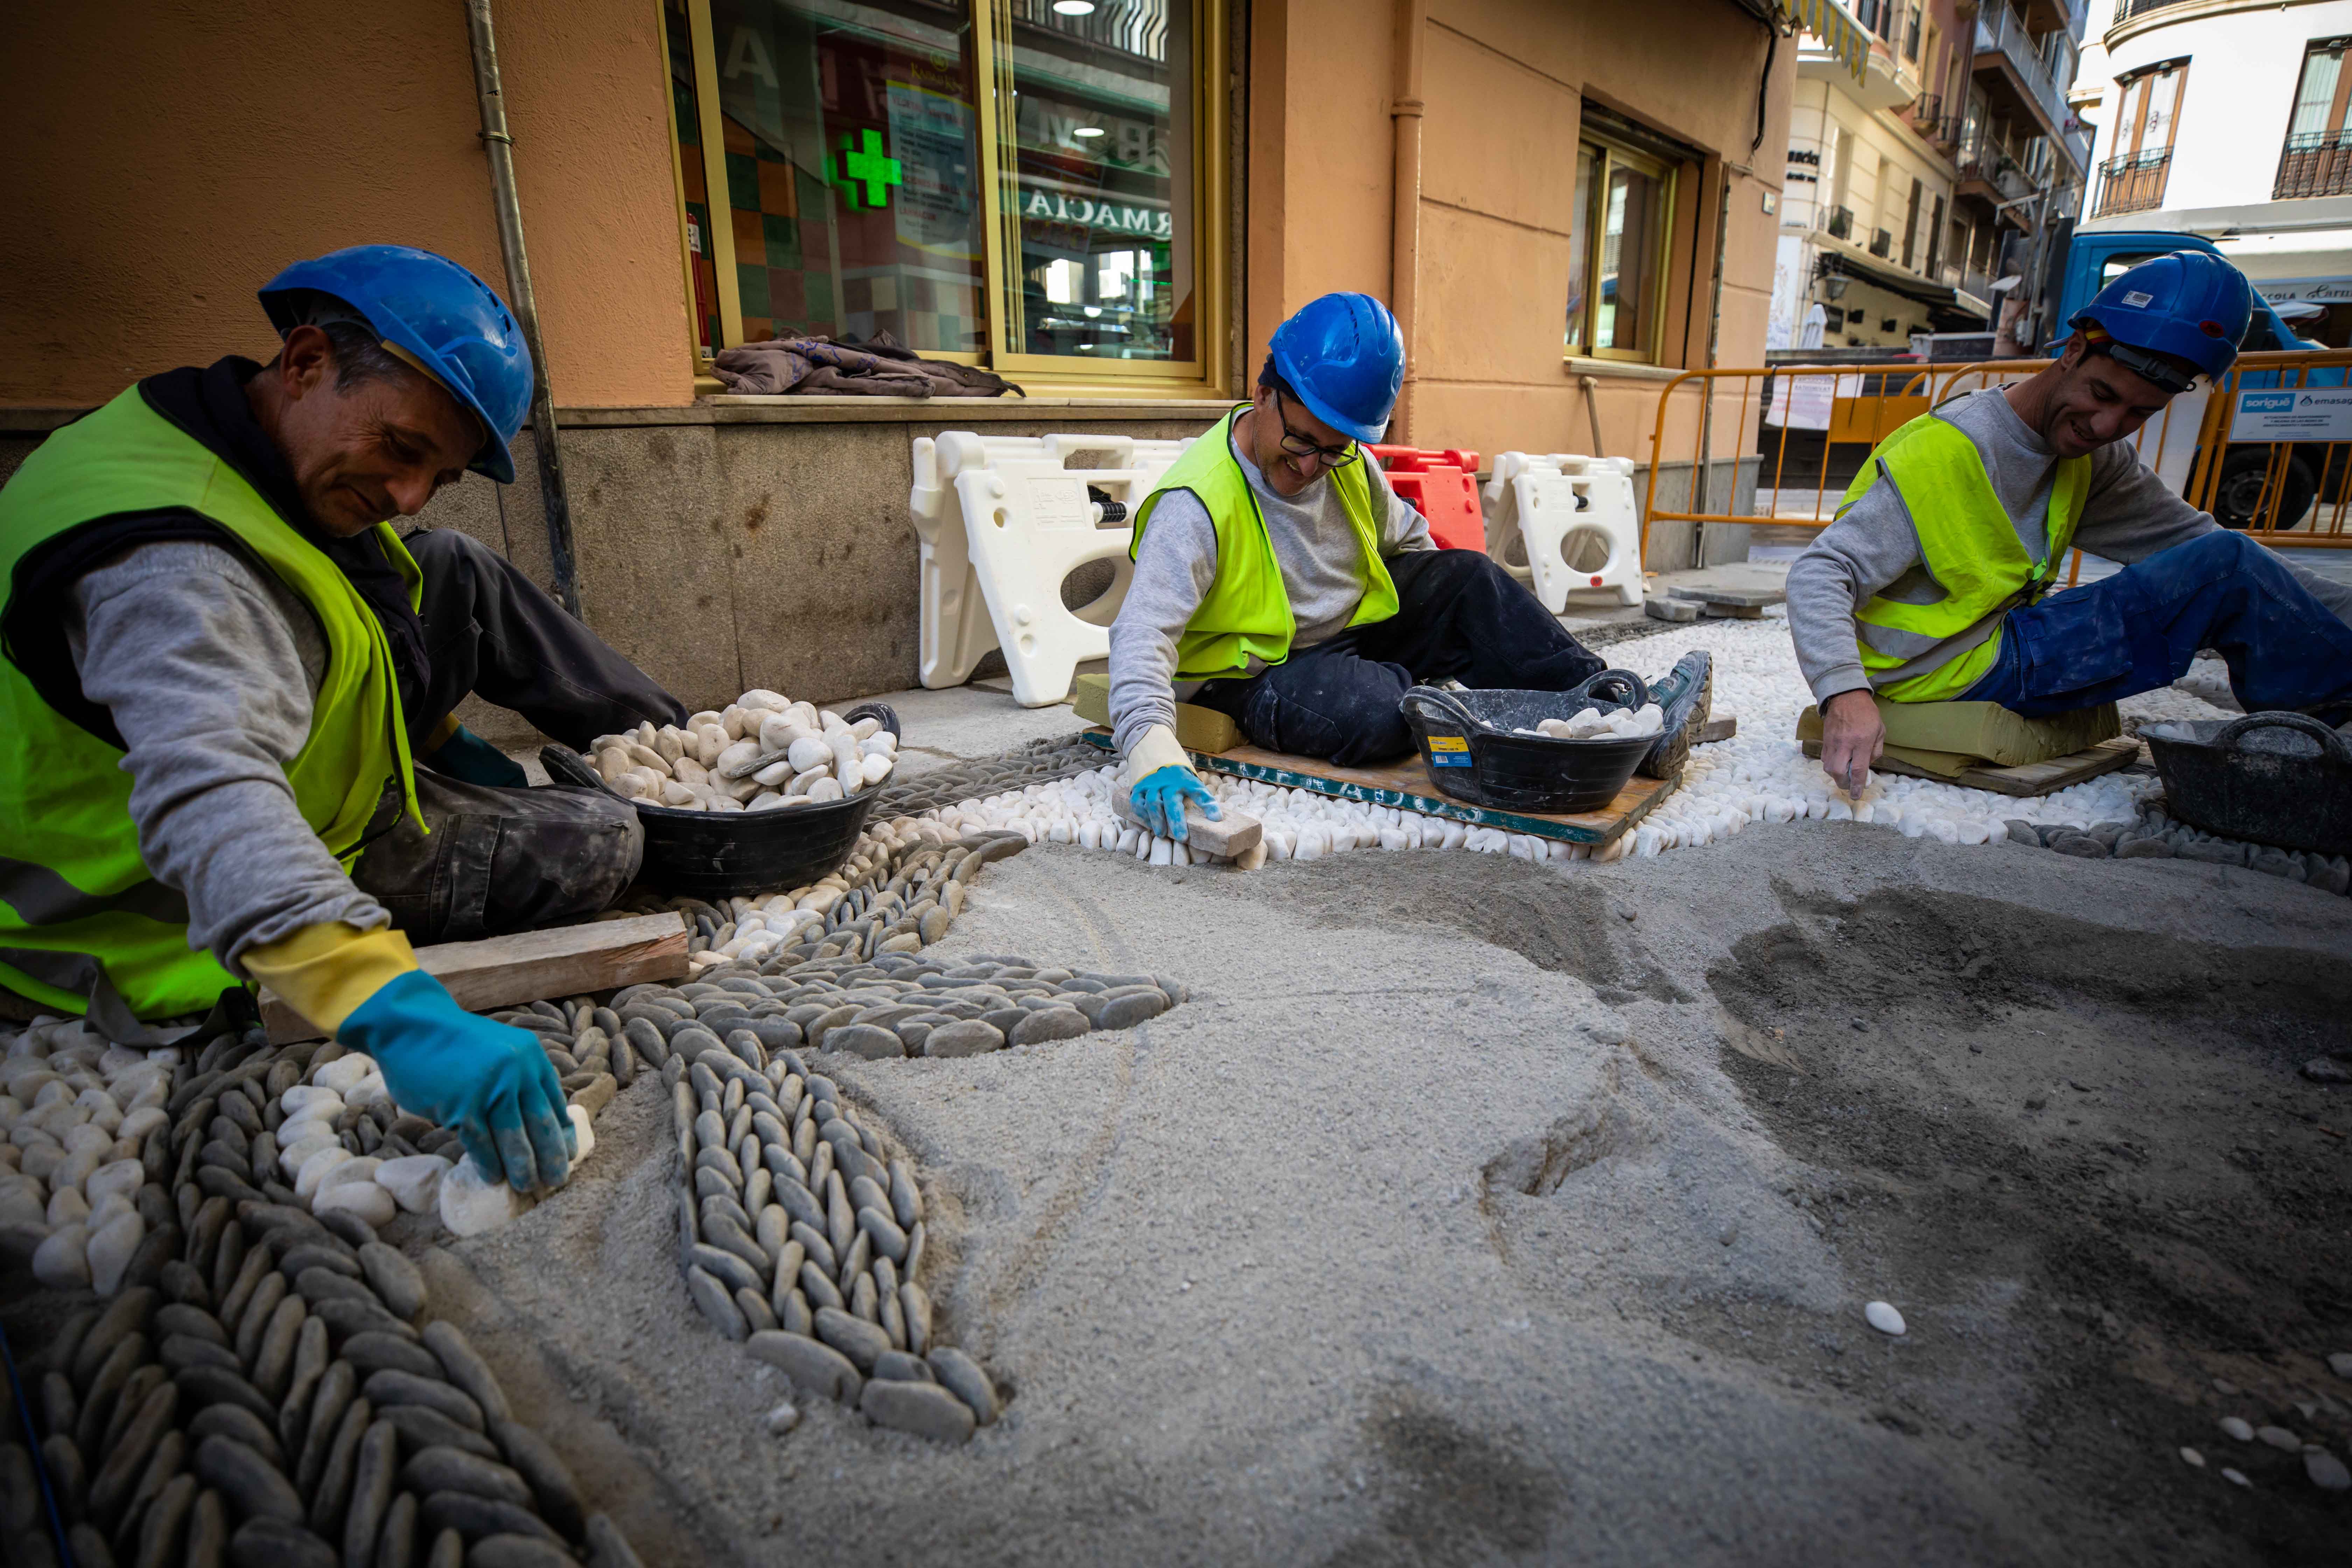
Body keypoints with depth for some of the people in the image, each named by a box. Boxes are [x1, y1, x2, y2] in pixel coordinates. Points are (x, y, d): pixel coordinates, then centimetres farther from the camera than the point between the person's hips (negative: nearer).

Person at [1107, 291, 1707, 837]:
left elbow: (1407, 537, 18)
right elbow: (1144, 631, -34)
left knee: (1469, 578, -6)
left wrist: (1446, 607, 8)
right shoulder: (1197, 503, -24)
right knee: (1375, 710, -34)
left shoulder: (1348, 463, -1)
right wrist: (1149, 745, -49)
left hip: (1355, 632, 7)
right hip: (1259, 675, -7)